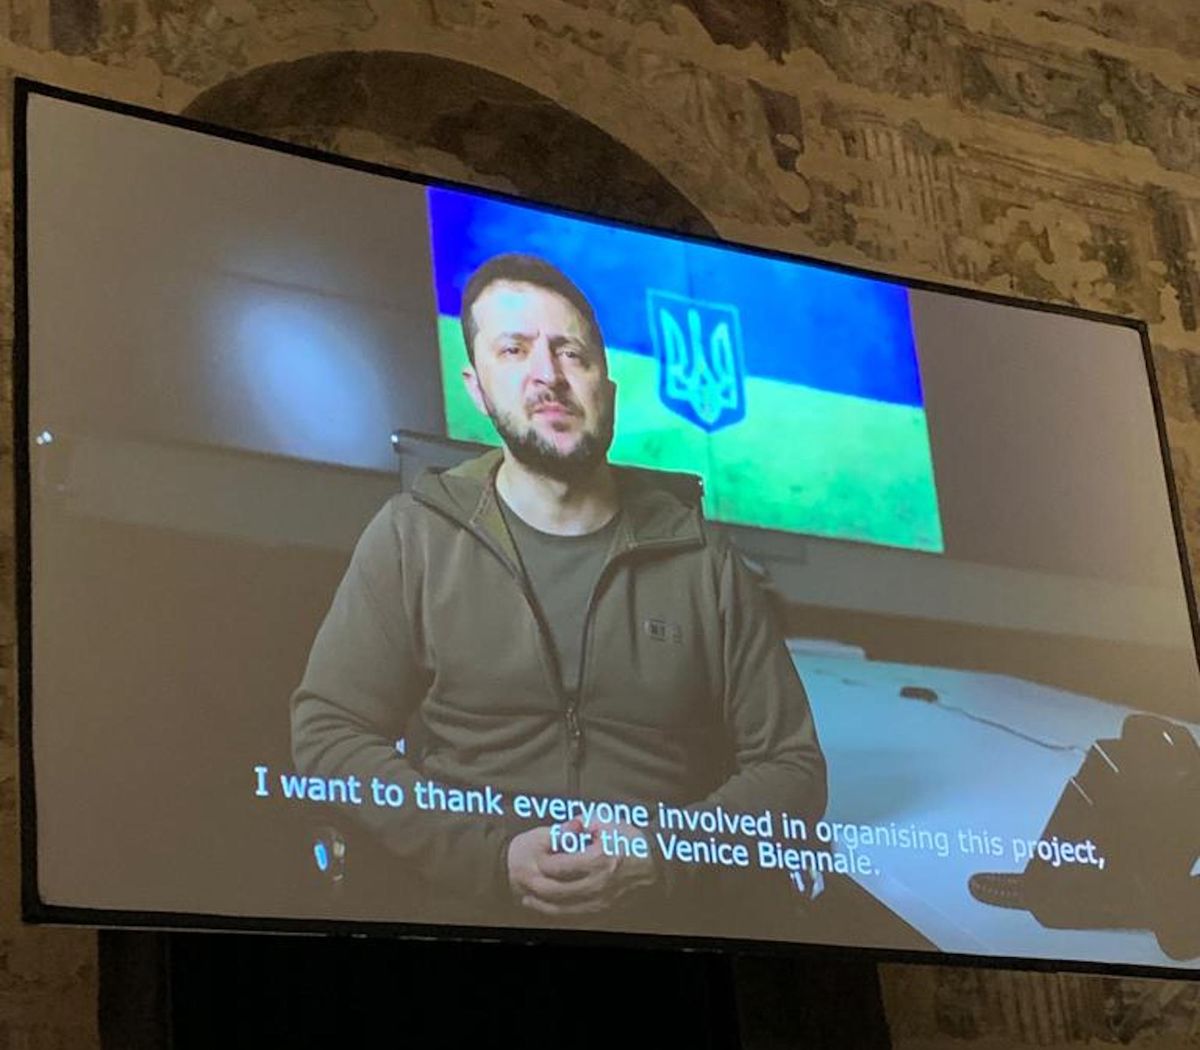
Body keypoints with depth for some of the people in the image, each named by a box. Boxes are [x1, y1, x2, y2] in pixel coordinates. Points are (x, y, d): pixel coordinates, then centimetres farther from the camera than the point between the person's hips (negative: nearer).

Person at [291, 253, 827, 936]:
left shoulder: (702, 559, 8)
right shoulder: (413, 537, 6)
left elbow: (792, 766, 9)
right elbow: (328, 732, 1)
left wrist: (661, 855, -8)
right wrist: (497, 855, -10)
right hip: (472, 917, -1)